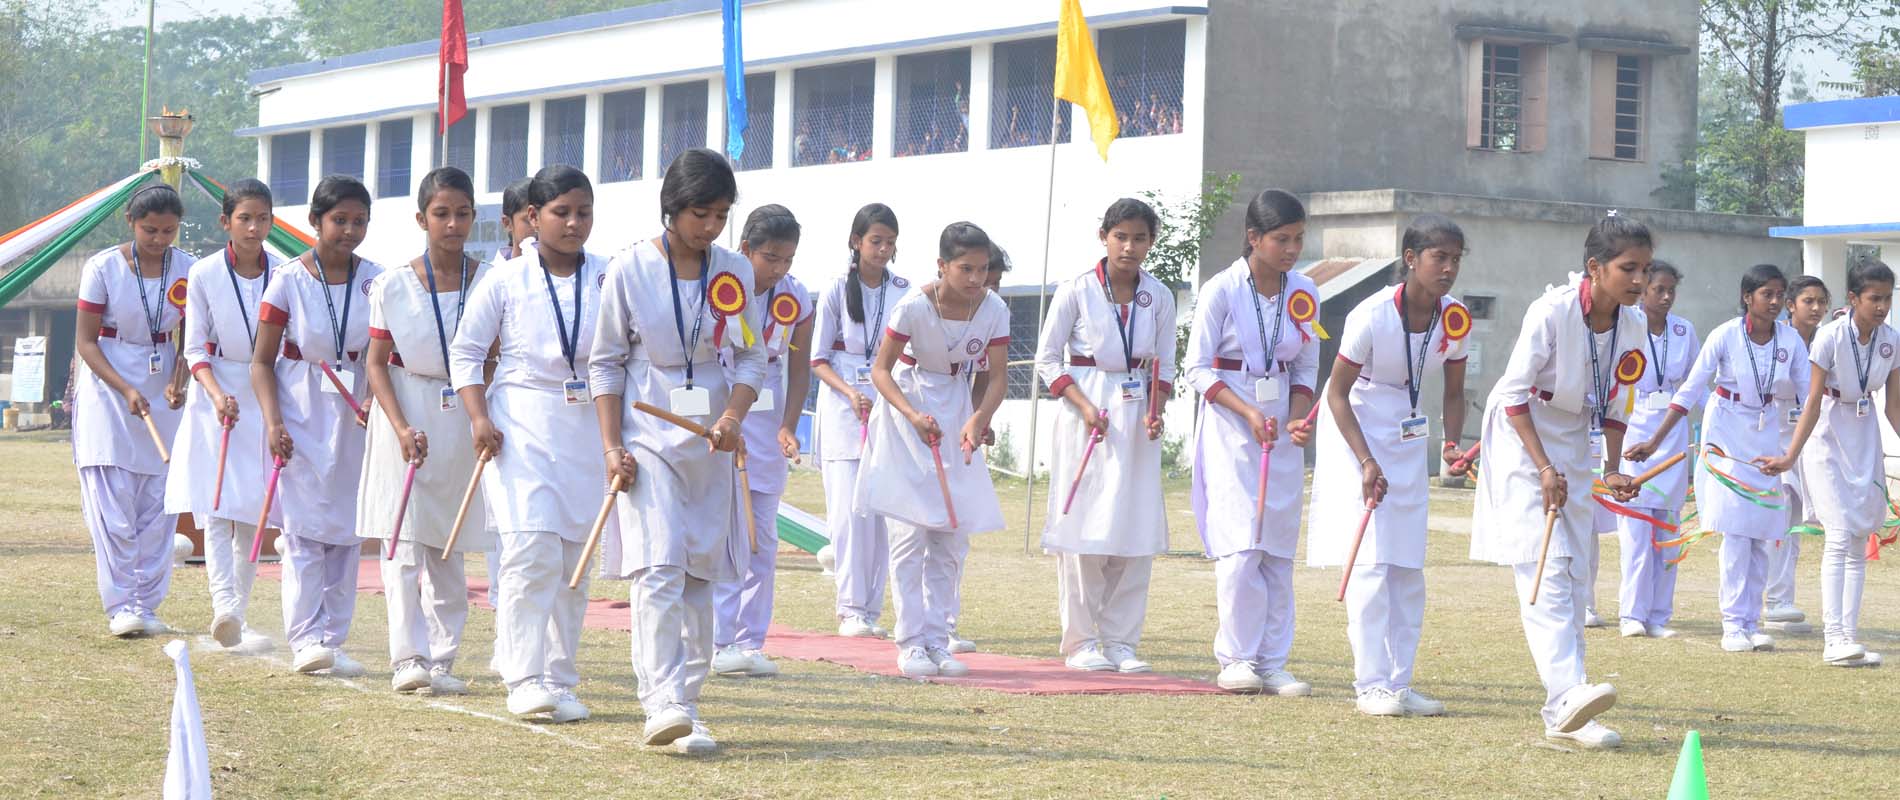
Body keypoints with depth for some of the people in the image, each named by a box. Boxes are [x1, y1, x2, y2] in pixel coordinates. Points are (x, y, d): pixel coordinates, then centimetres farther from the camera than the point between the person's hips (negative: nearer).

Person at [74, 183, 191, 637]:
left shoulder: (187, 270, -1)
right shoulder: (104, 267, -8)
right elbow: (85, 341, -6)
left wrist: (178, 381, -14)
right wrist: (126, 390, -17)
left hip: (162, 389, 3)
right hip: (106, 385, -3)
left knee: (158, 505, 1)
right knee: (113, 503, -8)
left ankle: (147, 604, 8)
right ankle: (120, 606, -4)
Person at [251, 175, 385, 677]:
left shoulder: (376, 281, 3)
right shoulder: (289, 279, -4)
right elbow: (262, 360, -2)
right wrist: (274, 423, -13)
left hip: (355, 414, 3)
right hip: (301, 413, -3)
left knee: (348, 530, 5)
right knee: (305, 528, -8)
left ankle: (333, 640, 11)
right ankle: (305, 639, -8)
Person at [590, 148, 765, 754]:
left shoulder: (736, 272, 2)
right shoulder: (630, 269, -6)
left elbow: (752, 357, 7)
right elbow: (606, 363, 0)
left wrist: (733, 418, -11)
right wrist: (612, 446, -7)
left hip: (710, 437, 4)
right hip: (647, 430, -4)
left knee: (699, 574, 7)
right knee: (658, 568, -16)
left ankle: (685, 702, 15)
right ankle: (663, 704, -21)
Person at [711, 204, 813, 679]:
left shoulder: (797, 298, 0)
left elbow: (799, 368, 7)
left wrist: (787, 427, -7)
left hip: (766, 421, 4)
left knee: (763, 535, 5)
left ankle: (750, 642, 11)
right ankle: (720, 643, -8)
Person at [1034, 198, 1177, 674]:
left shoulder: (1159, 297, 5)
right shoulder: (1077, 291, -4)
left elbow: (1165, 365, 13)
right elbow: (1047, 358, -1)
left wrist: (1155, 412, -5)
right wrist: (1085, 406, -12)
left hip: (1137, 419, 3)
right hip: (1086, 415, -3)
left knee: (1136, 529, 2)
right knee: (1082, 529, -3)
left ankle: (1121, 641, 10)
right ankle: (1081, 642, 5)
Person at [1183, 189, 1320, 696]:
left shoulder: (1305, 294, 4)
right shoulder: (1222, 290, -9)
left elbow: (1306, 369, 12)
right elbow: (1198, 368, -6)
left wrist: (1298, 418, -6)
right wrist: (1249, 413, -17)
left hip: (1282, 429, 5)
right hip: (1230, 426, -4)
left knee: (1279, 550, 3)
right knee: (1240, 547, -11)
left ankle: (1272, 663, 8)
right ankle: (1236, 659, -1)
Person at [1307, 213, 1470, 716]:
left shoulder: (1456, 319, -8)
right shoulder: (1372, 315, -23)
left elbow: (1453, 394, 4)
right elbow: (1337, 393, -15)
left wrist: (1452, 444, -15)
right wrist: (1367, 462, -21)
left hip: (1408, 438, 6)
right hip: (1355, 430, -6)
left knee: (1408, 568, 4)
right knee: (1370, 562, -11)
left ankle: (1398, 682, 11)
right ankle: (1372, 684, -7)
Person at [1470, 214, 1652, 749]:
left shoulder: (1632, 327, -3)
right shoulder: (1552, 311, -22)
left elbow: (1614, 408, 8)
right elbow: (1513, 394, -19)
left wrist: (1613, 469, -4)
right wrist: (1544, 468, -21)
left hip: (1576, 444, 7)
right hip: (1522, 439, -7)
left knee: (1572, 575, 5)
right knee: (1543, 571, -18)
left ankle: (1565, 716, 7)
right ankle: (1568, 694, -28)